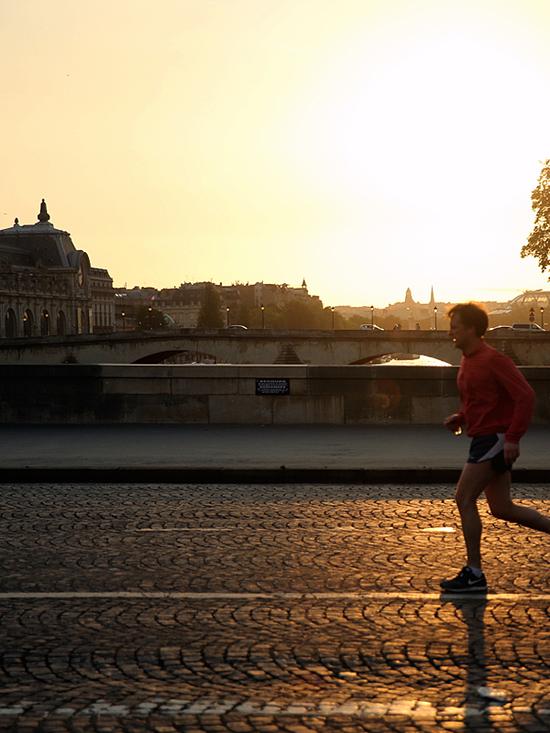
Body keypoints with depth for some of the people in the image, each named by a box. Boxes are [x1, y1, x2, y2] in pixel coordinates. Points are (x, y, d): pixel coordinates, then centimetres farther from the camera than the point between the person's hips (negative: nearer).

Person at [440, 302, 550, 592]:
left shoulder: (493, 360, -15)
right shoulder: (468, 362, 14)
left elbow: (525, 396, -20)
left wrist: (513, 438, -24)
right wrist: (459, 419, 9)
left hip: (496, 439, -10)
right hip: (484, 439, 10)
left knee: (464, 499, -10)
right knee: (502, 508, 11)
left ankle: (474, 573, -5)